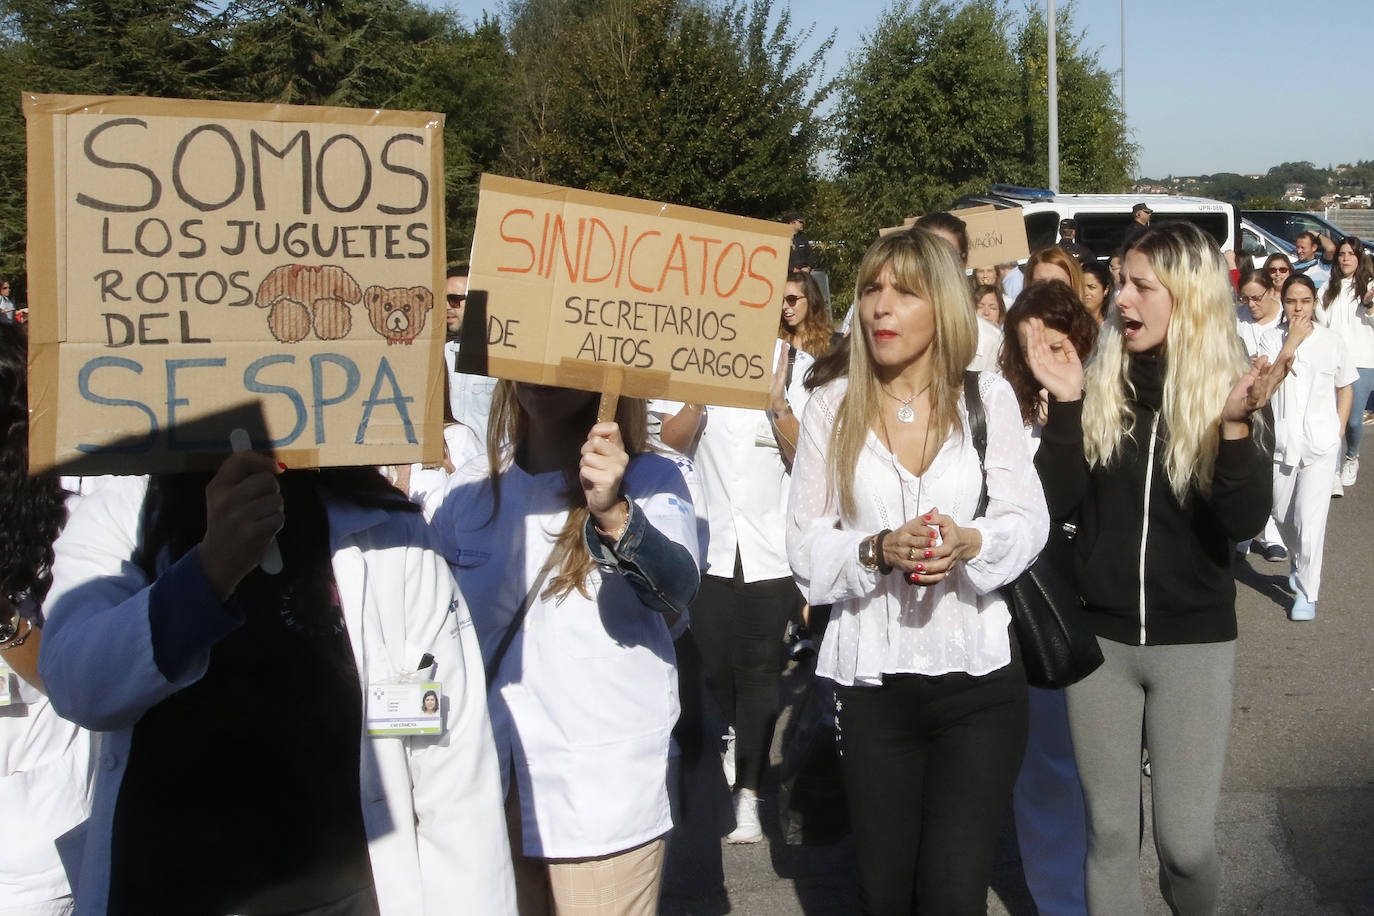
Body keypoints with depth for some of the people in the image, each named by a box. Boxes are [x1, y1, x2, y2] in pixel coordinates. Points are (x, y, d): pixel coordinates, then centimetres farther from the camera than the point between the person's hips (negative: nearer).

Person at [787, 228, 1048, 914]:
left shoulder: (988, 398, 2)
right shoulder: (832, 407, 1)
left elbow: (1028, 522, 0)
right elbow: (805, 547, -1)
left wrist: (971, 542, -21)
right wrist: (876, 550, -20)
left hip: (979, 679, -1)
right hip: (871, 682, 1)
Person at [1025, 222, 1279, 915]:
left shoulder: (1228, 392, -4)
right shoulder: (1098, 384, 0)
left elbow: (1243, 524, -14)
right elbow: (1056, 504, -6)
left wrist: (1234, 423, -26)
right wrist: (1064, 403, -15)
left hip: (1194, 642, -1)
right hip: (1099, 636, 2)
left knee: (1186, 842, 1)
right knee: (1109, 831, 10)